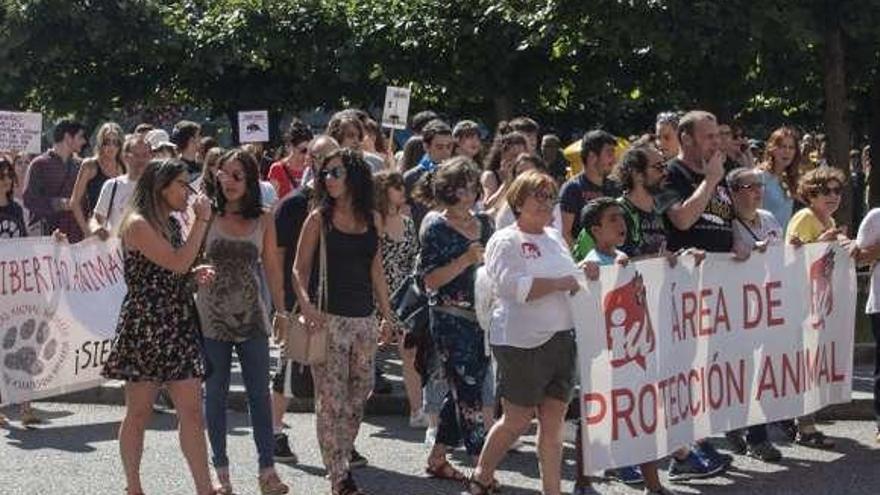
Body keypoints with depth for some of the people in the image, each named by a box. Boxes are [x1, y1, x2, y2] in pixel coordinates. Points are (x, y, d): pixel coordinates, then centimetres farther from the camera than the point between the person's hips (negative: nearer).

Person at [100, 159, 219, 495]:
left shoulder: (170, 224, 16)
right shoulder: (137, 224, -11)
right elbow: (178, 263, -18)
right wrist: (202, 220, -13)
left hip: (179, 325, 8)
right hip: (145, 325, -8)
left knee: (192, 413, 0)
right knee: (139, 413, 4)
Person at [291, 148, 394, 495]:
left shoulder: (371, 219, 9)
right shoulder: (319, 219, -2)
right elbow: (300, 268, -3)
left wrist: (387, 312, 13)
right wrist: (305, 304, -19)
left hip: (363, 318, 5)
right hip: (328, 318, -5)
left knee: (359, 394, 9)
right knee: (331, 399, -5)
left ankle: (341, 458, 24)